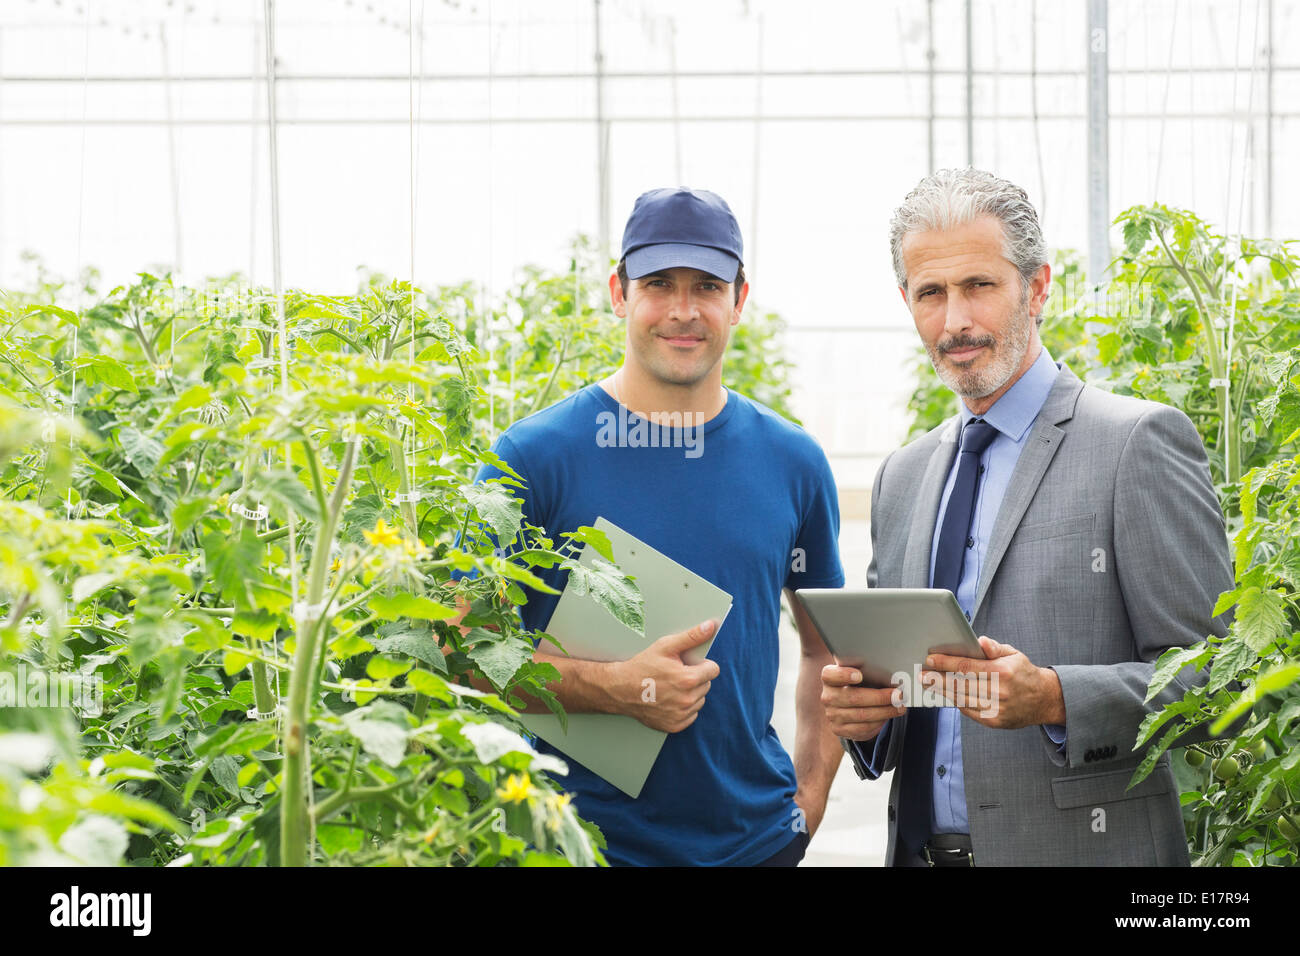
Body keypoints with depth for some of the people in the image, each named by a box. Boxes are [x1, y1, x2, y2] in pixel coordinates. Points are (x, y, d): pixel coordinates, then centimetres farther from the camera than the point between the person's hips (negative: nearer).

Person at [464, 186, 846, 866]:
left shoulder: (793, 461, 4)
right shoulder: (534, 455, -7)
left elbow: (829, 644, 14)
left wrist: (811, 791, 3)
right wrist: (616, 689, -20)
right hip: (584, 838, -3)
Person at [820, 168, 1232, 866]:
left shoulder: (1141, 442, -8)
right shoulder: (901, 477, 12)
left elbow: (1213, 675, -13)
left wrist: (1055, 698, -25)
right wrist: (858, 710, -4)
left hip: (1082, 848, -5)